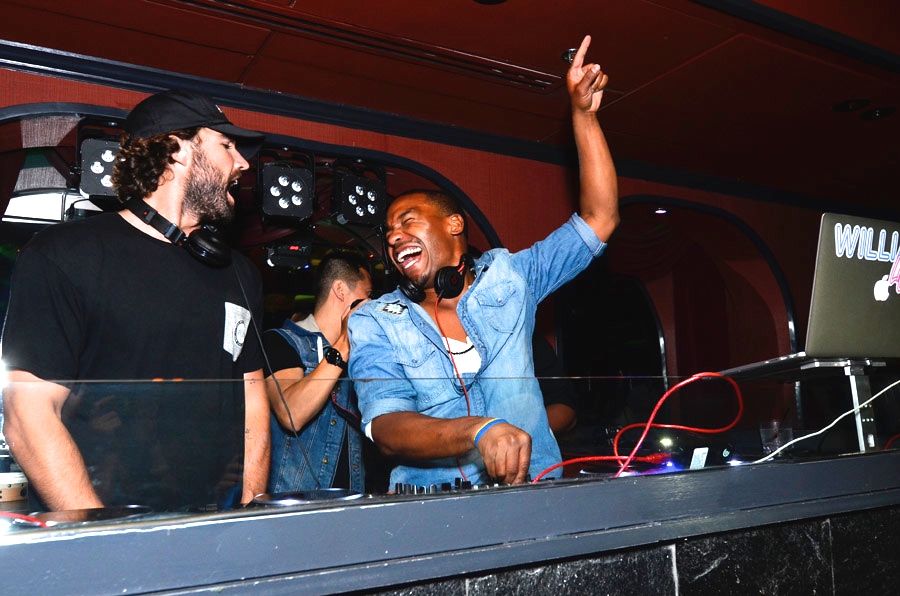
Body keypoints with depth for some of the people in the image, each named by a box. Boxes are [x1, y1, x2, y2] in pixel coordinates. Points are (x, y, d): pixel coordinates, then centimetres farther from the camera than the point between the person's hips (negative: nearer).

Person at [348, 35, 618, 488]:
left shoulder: (508, 277, 11)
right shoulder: (373, 323, 5)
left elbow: (599, 218, 9)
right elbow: (386, 426, -9)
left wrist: (583, 114, 2)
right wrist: (477, 429, -27)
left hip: (536, 495, 1)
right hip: (432, 506, -1)